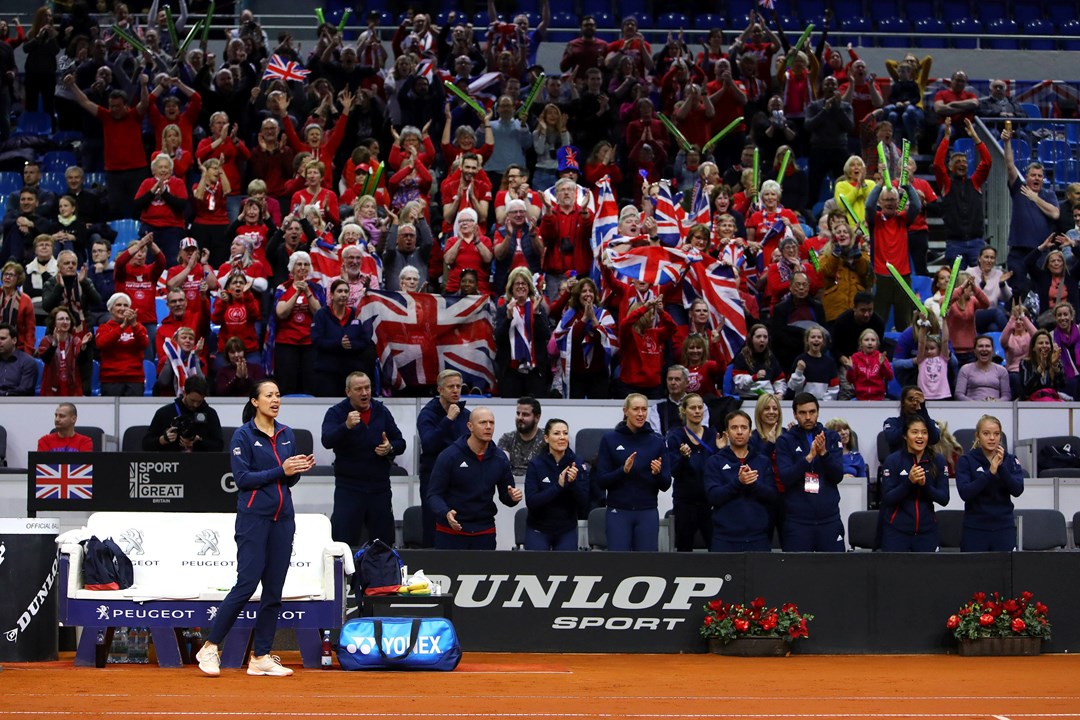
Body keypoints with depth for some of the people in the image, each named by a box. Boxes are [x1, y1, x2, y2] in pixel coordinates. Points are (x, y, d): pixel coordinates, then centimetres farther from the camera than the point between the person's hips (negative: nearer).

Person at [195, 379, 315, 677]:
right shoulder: (243, 435, -5)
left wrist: (300, 469, -4)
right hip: (254, 516, -6)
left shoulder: (287, 435, 13)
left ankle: (260, 657, 10)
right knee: (247, 583, -11)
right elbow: (242, 478, -12)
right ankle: (210, 647, 1)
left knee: (274, 589, 4)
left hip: (282, 518, 6)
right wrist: (280, 470, -17)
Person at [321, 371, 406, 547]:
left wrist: (390, 448, -9)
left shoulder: (382, 412, 9)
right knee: (344, 545, -6)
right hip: (349, 488, -4)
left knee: (384, 543, 8)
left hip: (380, 488, 4)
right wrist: (347, 426, -36)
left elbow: (400, 443, 14)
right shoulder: (336, 413, -3)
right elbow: (327, 441, -19)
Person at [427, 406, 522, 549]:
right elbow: (434, 494, -10)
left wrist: (513, 497, -13)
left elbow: (505, 496, 11)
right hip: (450, 532, -4)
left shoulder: (500, 459, 3)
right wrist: (445, 513, -29)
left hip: (485, 533, 4)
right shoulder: (449, 456, -9)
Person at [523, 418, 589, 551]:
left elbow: (585, 505, -6)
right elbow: (531, 502, -17)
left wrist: (573, 483, -24)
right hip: (538, 531, -1)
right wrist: (558, 485, -26)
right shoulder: (535, 465, -9)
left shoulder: (577, 465, -5)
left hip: (567, 532, 1)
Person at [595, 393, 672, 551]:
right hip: (618, 513, -1)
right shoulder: (610, 440, 0)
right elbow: (601, 481, -2)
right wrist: (623, 470, -19)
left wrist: (658, 473, -18)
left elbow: (665, 485, 4)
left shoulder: (657, 441, 4)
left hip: (647, 514, 1)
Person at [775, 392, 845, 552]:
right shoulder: (785, 441, 2)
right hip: (797, 521, -1)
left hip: (829, 519, 1)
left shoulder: (832, 438, 6)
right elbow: (785, 478, -10)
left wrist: (823, 452, -19)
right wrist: (809, 457, -23)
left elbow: (838, 476, -3)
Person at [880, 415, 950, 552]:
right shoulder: (893, 460, -6)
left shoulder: (937, 461, 1)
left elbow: (944, 498, -1)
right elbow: (887, 498, -9)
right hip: (896, 531, -2)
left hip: (927, 530, 2)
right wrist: (909, 482, -25)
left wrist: (925, 484, -20)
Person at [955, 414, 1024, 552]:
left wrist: (1001, 467, -22)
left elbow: (1017, 490, -9)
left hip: (1004, 529, 2)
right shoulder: (966, 460, -3)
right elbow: (964, 492, -16)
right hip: (975, 529, -2)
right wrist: (990, 472, -24)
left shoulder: (1010, 460, 4)